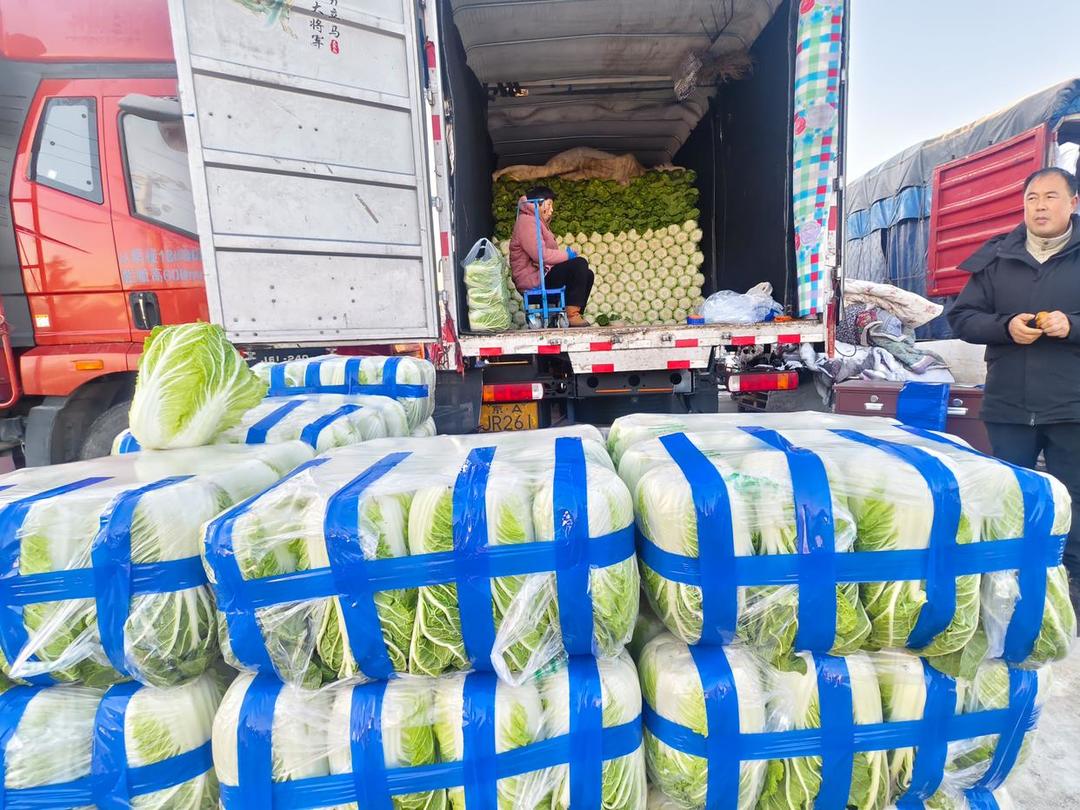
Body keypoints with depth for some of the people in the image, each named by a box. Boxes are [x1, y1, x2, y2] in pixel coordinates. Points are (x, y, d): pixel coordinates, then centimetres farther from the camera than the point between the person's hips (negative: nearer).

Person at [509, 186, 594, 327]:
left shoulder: (538, 223, 24)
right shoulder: (527, 221, -10)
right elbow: (540, 254, -22)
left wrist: (565, 254, 0)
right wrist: (567, 255, -11)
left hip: (541, 275, 11)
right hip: (532, 279, -11)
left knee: (587, 275, 10)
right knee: (580, 264, -22)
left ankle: (574, 315, 3)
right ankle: (572, 315, -22)